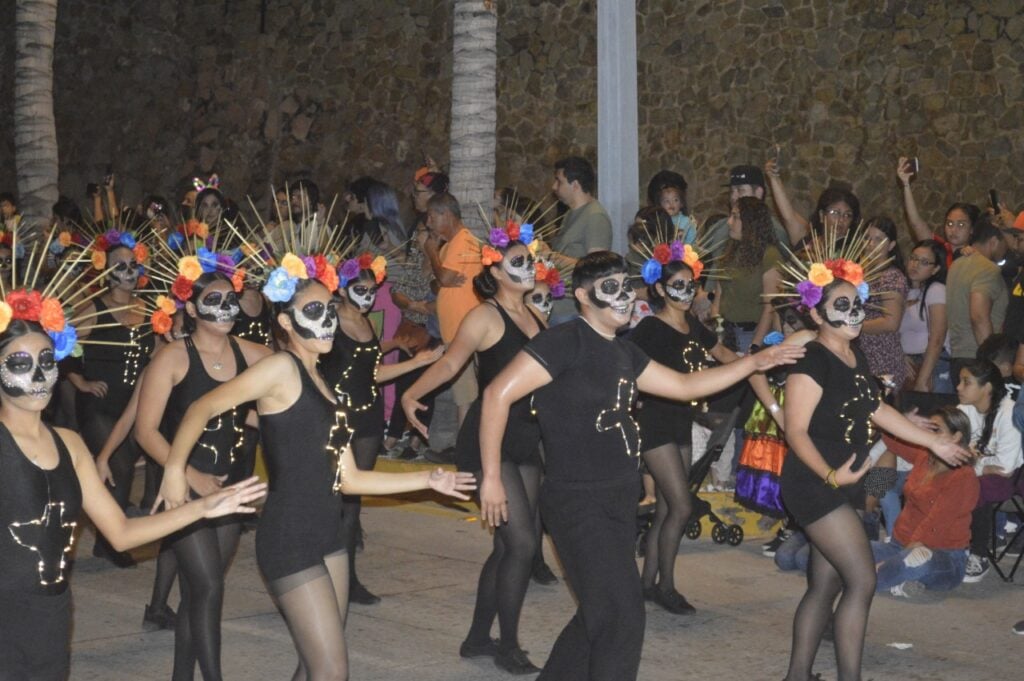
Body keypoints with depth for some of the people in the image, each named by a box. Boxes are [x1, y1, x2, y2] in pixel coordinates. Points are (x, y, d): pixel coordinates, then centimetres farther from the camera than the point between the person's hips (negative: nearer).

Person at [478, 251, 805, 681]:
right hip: (578, 501, -9)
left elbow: (684, 387, 21)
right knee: (623, 617, -9)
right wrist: (491, 477, -18)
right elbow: (499, 393, -18)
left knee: (601, 613, 16)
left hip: (619, 501, 9)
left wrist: (753, 363, 15)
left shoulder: (623, 353, 13)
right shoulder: (565, 342, -14)